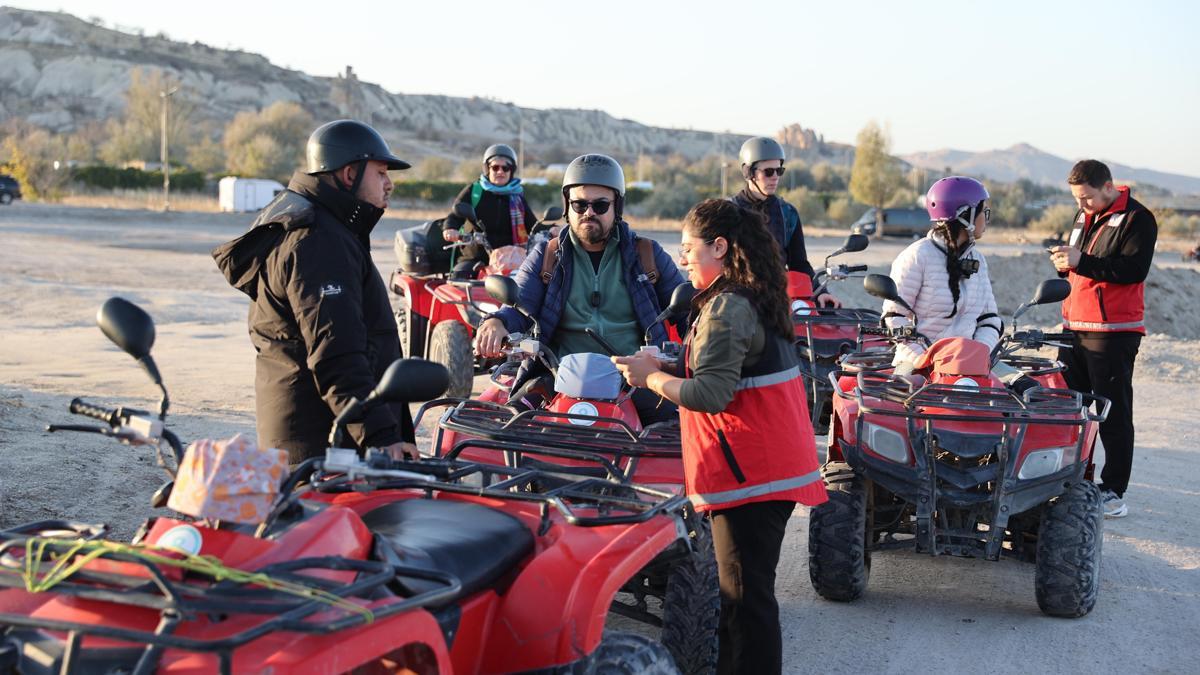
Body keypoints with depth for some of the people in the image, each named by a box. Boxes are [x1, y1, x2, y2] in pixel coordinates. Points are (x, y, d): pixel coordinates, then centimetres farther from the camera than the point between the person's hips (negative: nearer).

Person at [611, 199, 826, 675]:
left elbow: (710, 394, -22)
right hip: (770, 465, 10)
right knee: (741, 588, 19)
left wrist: (651, 378, -9)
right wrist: (664, 370, 9)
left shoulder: (727, 307, -17)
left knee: (746, 594, -3)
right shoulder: (756, 297, 14)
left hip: (749, 470, -10)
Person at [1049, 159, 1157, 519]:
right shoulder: (1084, 216, 17)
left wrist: (1082, 261, -24)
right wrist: (1064, 262, 0)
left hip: (1113, 331, -8)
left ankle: (1114, 489, 1)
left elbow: (1135, 270, -19)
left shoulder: (1137, 218, -8)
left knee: (1114, 412, -4)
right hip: (1075, 327, 8)